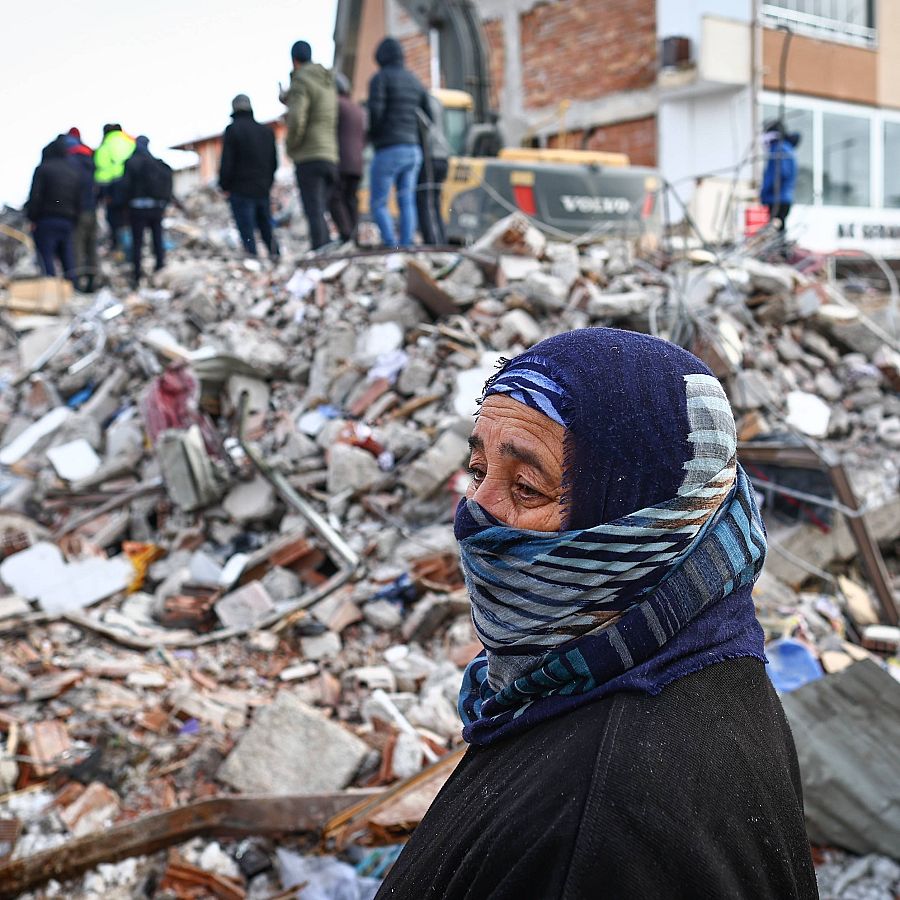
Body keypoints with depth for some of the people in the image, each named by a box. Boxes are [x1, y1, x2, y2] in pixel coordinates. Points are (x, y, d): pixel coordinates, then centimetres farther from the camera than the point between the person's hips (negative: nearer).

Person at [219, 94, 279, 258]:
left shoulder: (233, 129, -7)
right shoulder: (267, 131, 11)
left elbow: (226, 162, -10)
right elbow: (274, 162, 14)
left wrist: (225, 186, 1)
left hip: (241, 190, -5)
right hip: (263, 190, 5)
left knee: (247, 234, -4)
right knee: (267, 231, 12)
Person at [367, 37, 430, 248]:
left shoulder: (380, 78, -5)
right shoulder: (414, 81, 15)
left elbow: (375, 111, -19)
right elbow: (431, 114, 13)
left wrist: (372, 134, 0)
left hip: (388, 151, -6)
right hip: (412, 151, 6)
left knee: (378, 203, 0)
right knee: (407, 203, 5)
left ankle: (391, 248, -13)